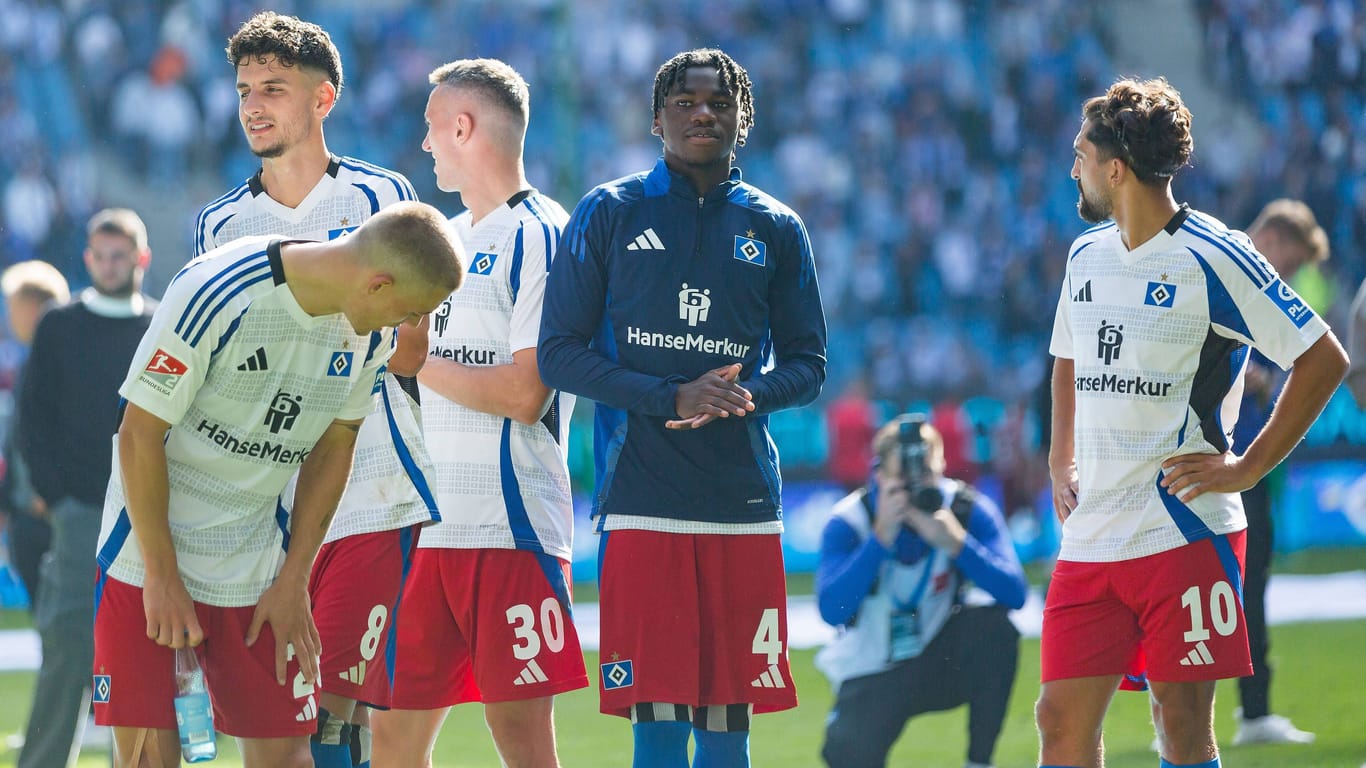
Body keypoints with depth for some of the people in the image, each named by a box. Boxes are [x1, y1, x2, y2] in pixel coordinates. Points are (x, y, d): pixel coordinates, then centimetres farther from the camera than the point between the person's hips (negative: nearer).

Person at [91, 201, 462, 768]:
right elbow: (140, 432, -16)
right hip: (150, 548, -5)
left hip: (258, 566, 5)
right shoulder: (215, 292, -23)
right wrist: (161, 577, -14)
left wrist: (294, 581, 3)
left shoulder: (371, 330, -4)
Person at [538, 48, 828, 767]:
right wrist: (671, 400, -12)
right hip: (641, 501, -2)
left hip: (744, 501, 3)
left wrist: (745, 398, -10)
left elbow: (806, 365, 13)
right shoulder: (608, 215, 5)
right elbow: (558, 353, 2)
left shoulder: (775, 229, 12)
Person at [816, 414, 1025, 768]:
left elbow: (1014, 593, -22)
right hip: (871, 678, -2)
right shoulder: (847, 522, -16)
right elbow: (832, 610, -30)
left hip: (939, 664, 2)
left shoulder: (968, 510, -12)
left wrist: (956, 543, -36)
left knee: (995, 624, -27)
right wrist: (881, 537, -35)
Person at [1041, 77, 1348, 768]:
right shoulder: (1087, 255, 13)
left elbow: (1324, 360, -9)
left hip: (1185, 532, -6)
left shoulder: (1212, 259, -9)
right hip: (1090, 534, 6)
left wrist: (1248, 468, -10)